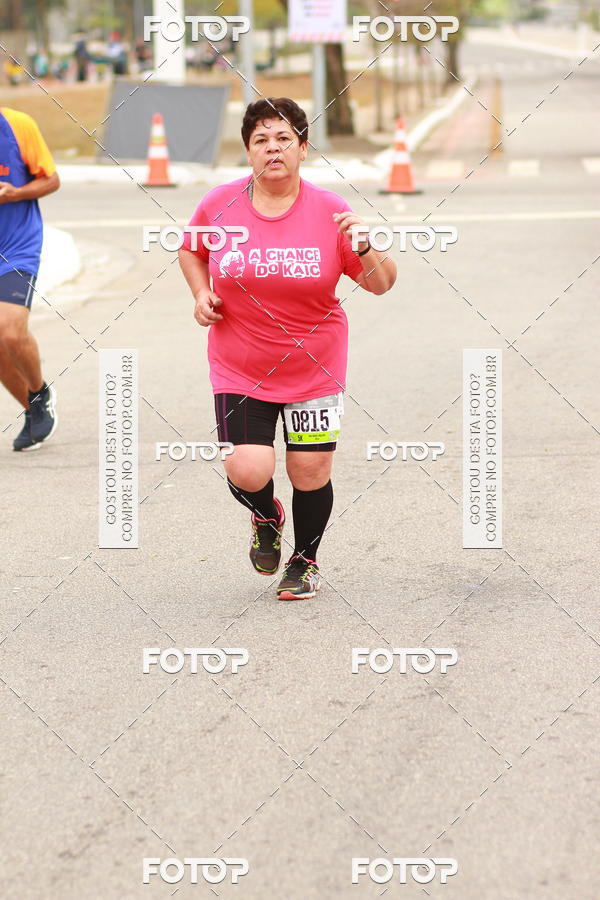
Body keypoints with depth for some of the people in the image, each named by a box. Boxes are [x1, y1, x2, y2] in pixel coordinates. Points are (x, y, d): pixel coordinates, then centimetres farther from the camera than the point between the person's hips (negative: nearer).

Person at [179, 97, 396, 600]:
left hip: (313, 367, 0)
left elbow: (381, 284, -4)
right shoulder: (219, 206, -6)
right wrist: (201, 294, -1)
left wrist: (364, 247, -24)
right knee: (248, 473, -11)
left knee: (311, 473, 4)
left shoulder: (328, 211, -8)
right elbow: (192, 251, 17)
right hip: (239, 370, 0)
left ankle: (305, 561, 33)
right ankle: (266, 518, 27)